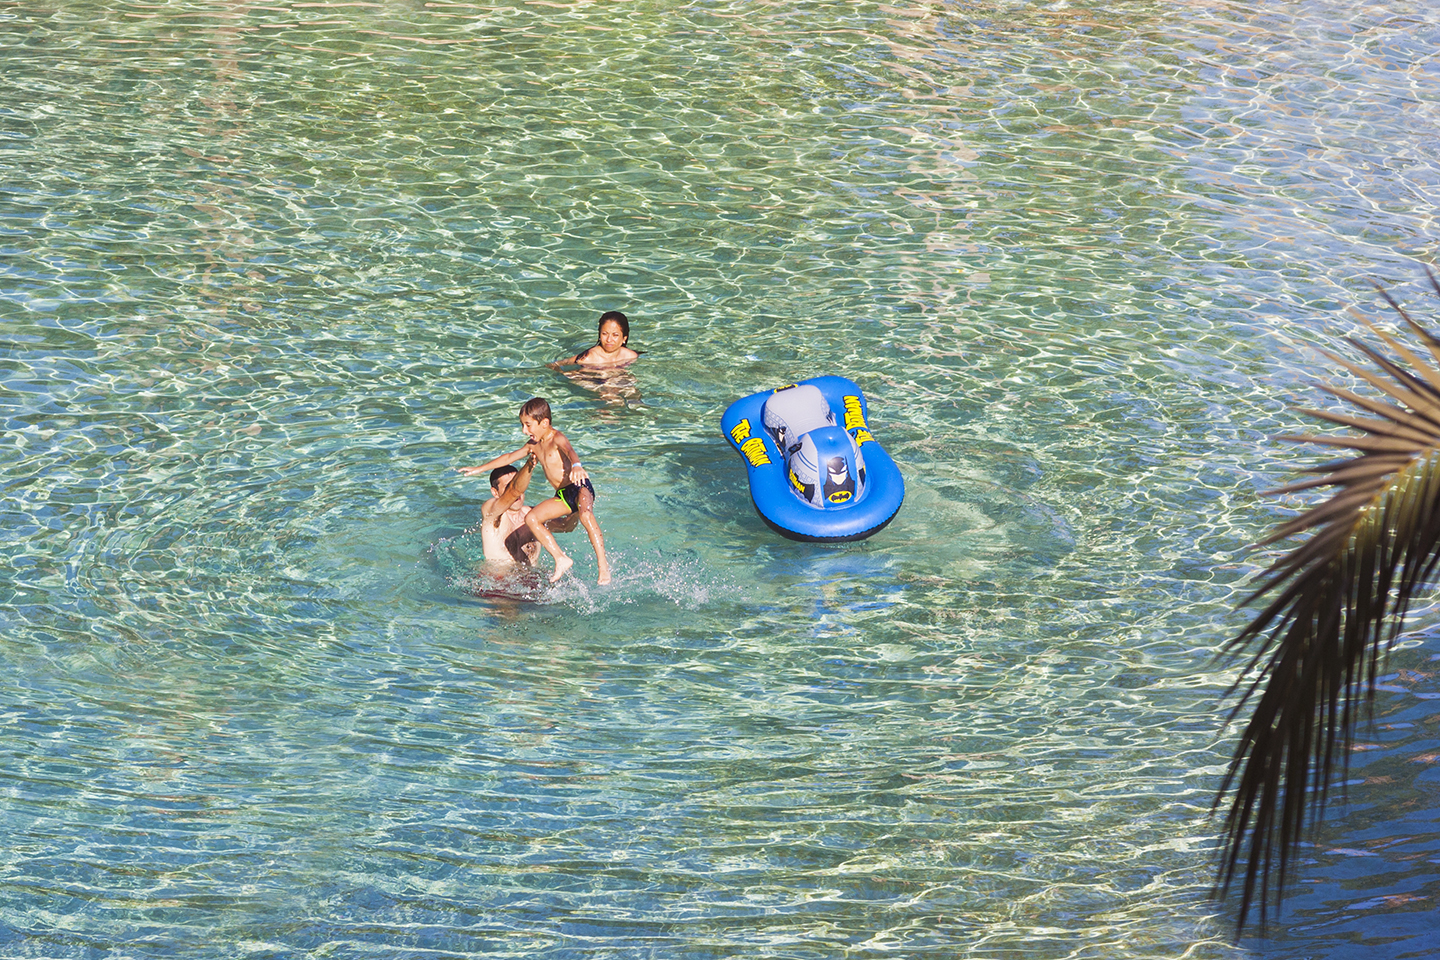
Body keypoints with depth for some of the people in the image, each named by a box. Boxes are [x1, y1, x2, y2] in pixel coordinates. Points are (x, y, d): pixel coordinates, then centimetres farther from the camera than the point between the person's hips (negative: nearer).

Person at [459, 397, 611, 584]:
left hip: (579, 487, -9)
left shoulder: (557, 438, -13)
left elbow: (570, 451, -36)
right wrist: (479, 469, 33)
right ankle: (561, 559, -3)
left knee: (585, 514, -37)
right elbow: (510, 457, 27)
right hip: (562, 495, 9)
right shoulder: (534, 445, 13)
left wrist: (576, 466, -60)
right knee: (531, 518, -6)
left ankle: (603, 565, -37)